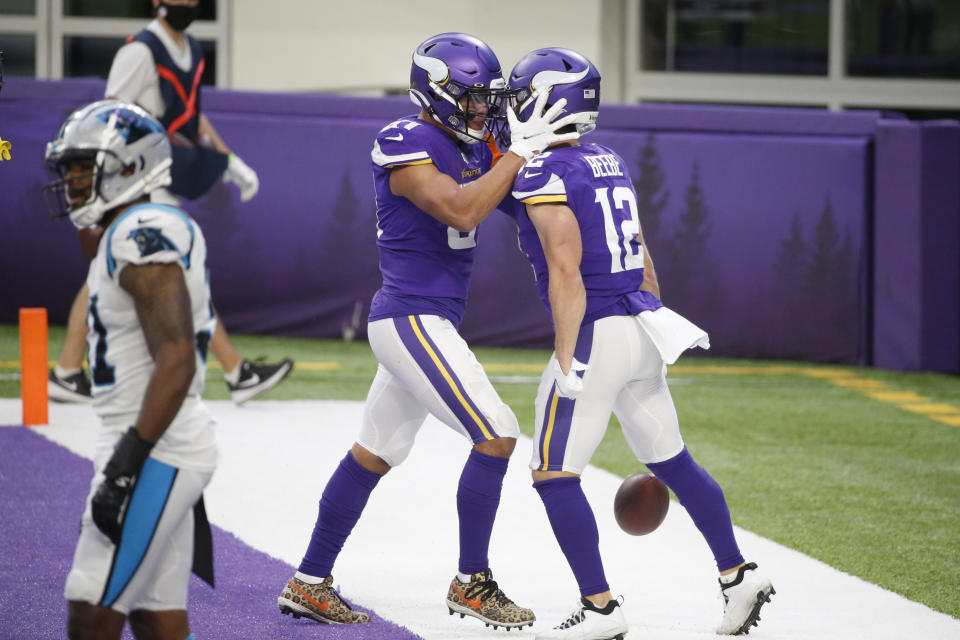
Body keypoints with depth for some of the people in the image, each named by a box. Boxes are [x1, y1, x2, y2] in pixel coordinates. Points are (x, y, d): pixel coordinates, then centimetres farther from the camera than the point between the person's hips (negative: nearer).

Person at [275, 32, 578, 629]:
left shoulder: (472, 147, 12)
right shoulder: (408, 146, -15)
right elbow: (460, 210, -26)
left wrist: (548, 144, 3)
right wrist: (519, 152, -22)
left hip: (427, 322, 10)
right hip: (413, 318, -10)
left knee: (374, 455, 14)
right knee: (497, 434, -12)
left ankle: (310, 582, 21)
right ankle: (471, 582, -3)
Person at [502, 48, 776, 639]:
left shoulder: (543, 176, -13)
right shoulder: (611, 164, 13)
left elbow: (566, 271, -20)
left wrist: (566, 360, -20)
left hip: (595, 333, -9)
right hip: (642, 328, 9)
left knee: (555, 475, -1)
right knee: (672, 462, 19)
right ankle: (738, 574, 22)